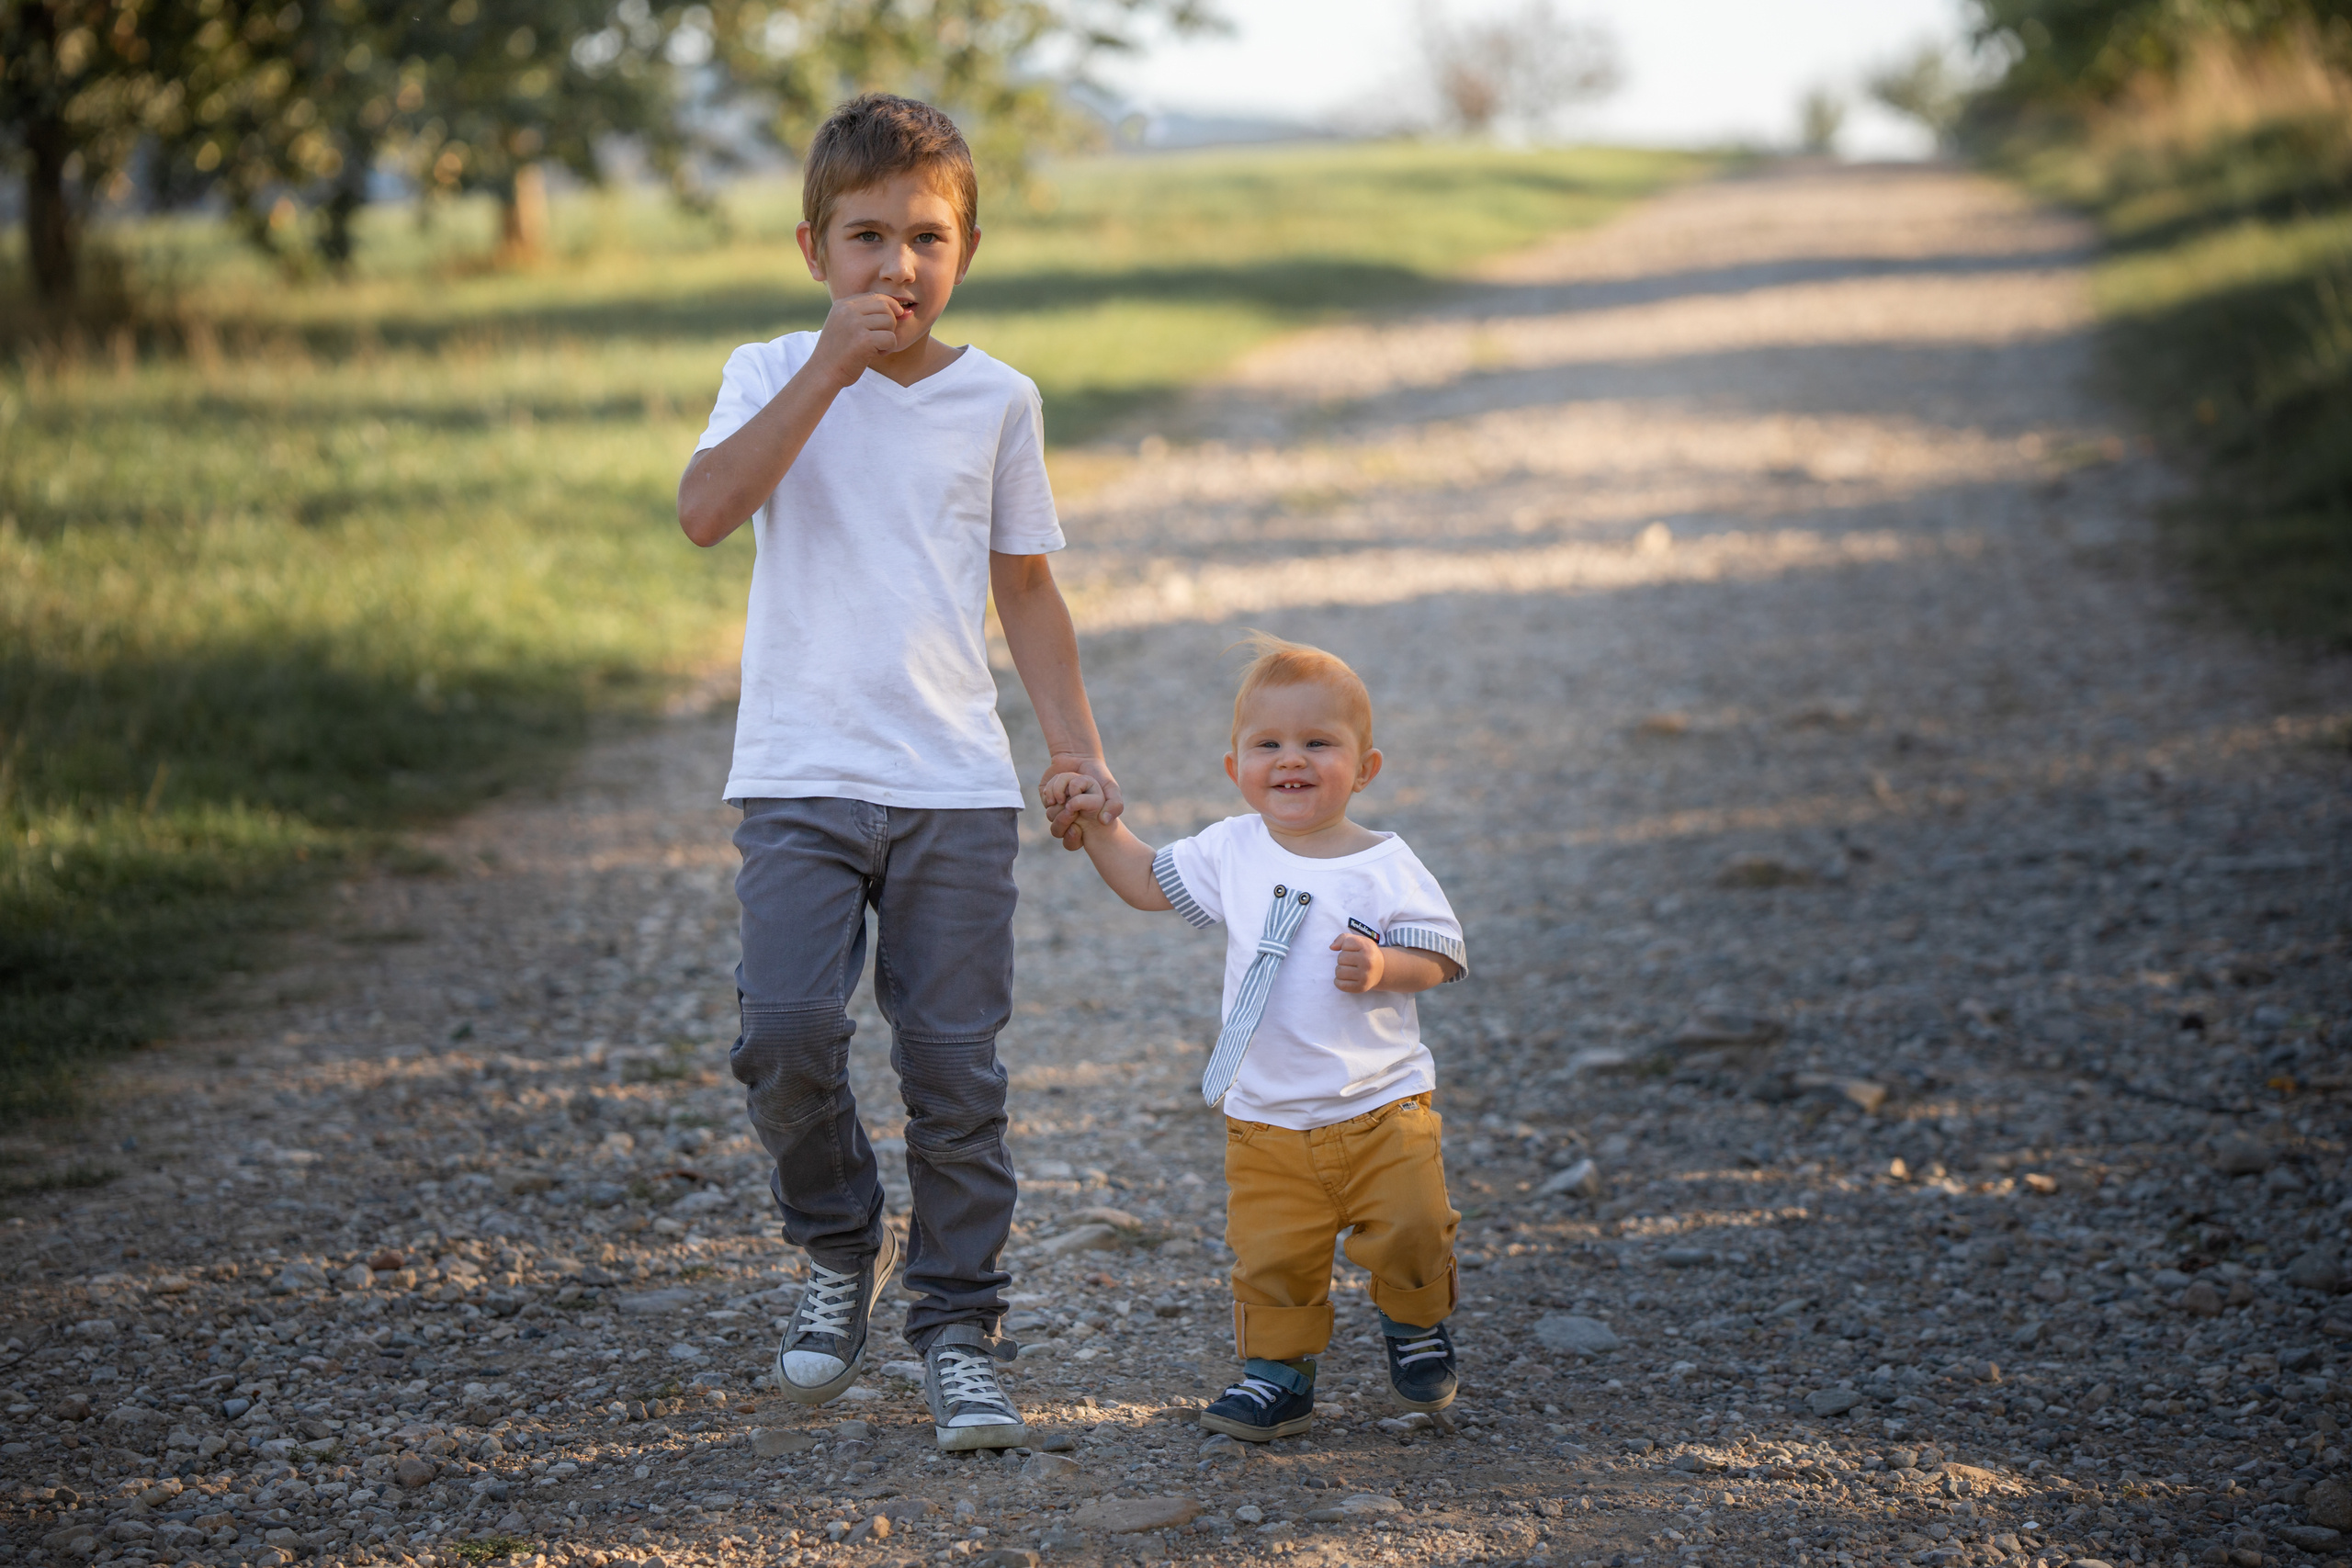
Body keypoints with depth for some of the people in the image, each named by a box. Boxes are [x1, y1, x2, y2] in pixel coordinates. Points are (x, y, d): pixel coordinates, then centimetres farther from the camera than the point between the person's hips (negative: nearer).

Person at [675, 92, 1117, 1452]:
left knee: (956, 1064, 0)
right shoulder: (776, 377, 1)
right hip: (802, 777, -1)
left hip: (957, 787, 2)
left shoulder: (999, 400, 7)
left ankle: (962, 1330, 12)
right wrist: (830, 372, -20)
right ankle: (842, 1250, 11)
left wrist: (1078, 741, 8)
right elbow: (707, 510, -17)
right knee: (787, 1028, -16)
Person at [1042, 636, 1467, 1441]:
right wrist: (1101, 826, 7)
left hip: (1381, 1109, -2)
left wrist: (1384, 967, -24)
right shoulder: (1230, 853, 3)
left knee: (1410, 1234, -5)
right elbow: (1149, 882, 19)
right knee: (1270, 1257, -2)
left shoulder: (1386, 867, -7)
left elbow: (1437, 956, -5)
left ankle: (1416, 1330, 23)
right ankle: (1278, 1372, 15)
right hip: (1266, 1122, 2)